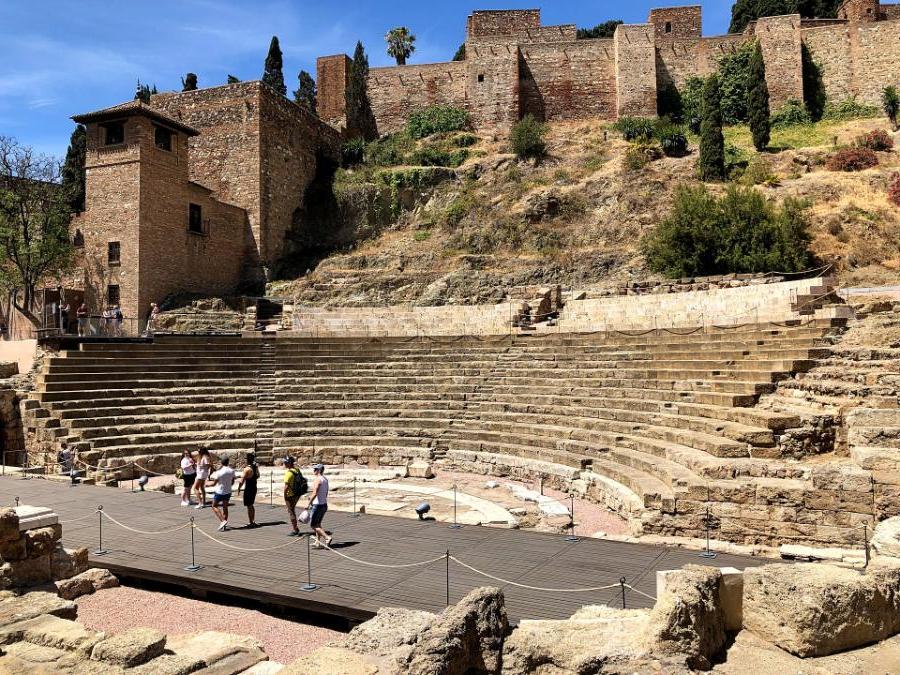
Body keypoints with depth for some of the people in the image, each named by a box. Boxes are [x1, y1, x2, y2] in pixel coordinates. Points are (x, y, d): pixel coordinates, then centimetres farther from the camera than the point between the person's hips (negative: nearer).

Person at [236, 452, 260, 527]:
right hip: (254, 488, 7)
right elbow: (258, 476, 15)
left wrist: (239, 488, -6)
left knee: (249, 506, 3)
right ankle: (253, 522, 26)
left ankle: (251, 523, 6)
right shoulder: (256, 466, 1)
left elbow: (242, 480, -18)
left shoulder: (247, 469, -21)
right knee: (251, 505, 20)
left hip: (248, 489, -7)